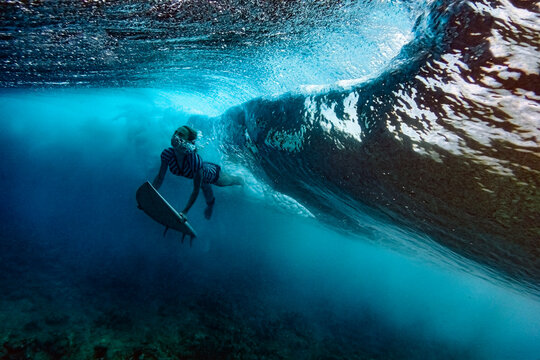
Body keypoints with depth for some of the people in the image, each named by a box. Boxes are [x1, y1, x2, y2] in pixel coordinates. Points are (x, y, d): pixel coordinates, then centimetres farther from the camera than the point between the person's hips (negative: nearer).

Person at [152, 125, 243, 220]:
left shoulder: (195, 160, -51)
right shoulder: (167, 154, -34)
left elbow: (196, 191, -42)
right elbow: (160, 177, -20)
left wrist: (184, 212, -43)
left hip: (214, 172, -2)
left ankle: (241, 180, 64)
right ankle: (210, 203, 45)